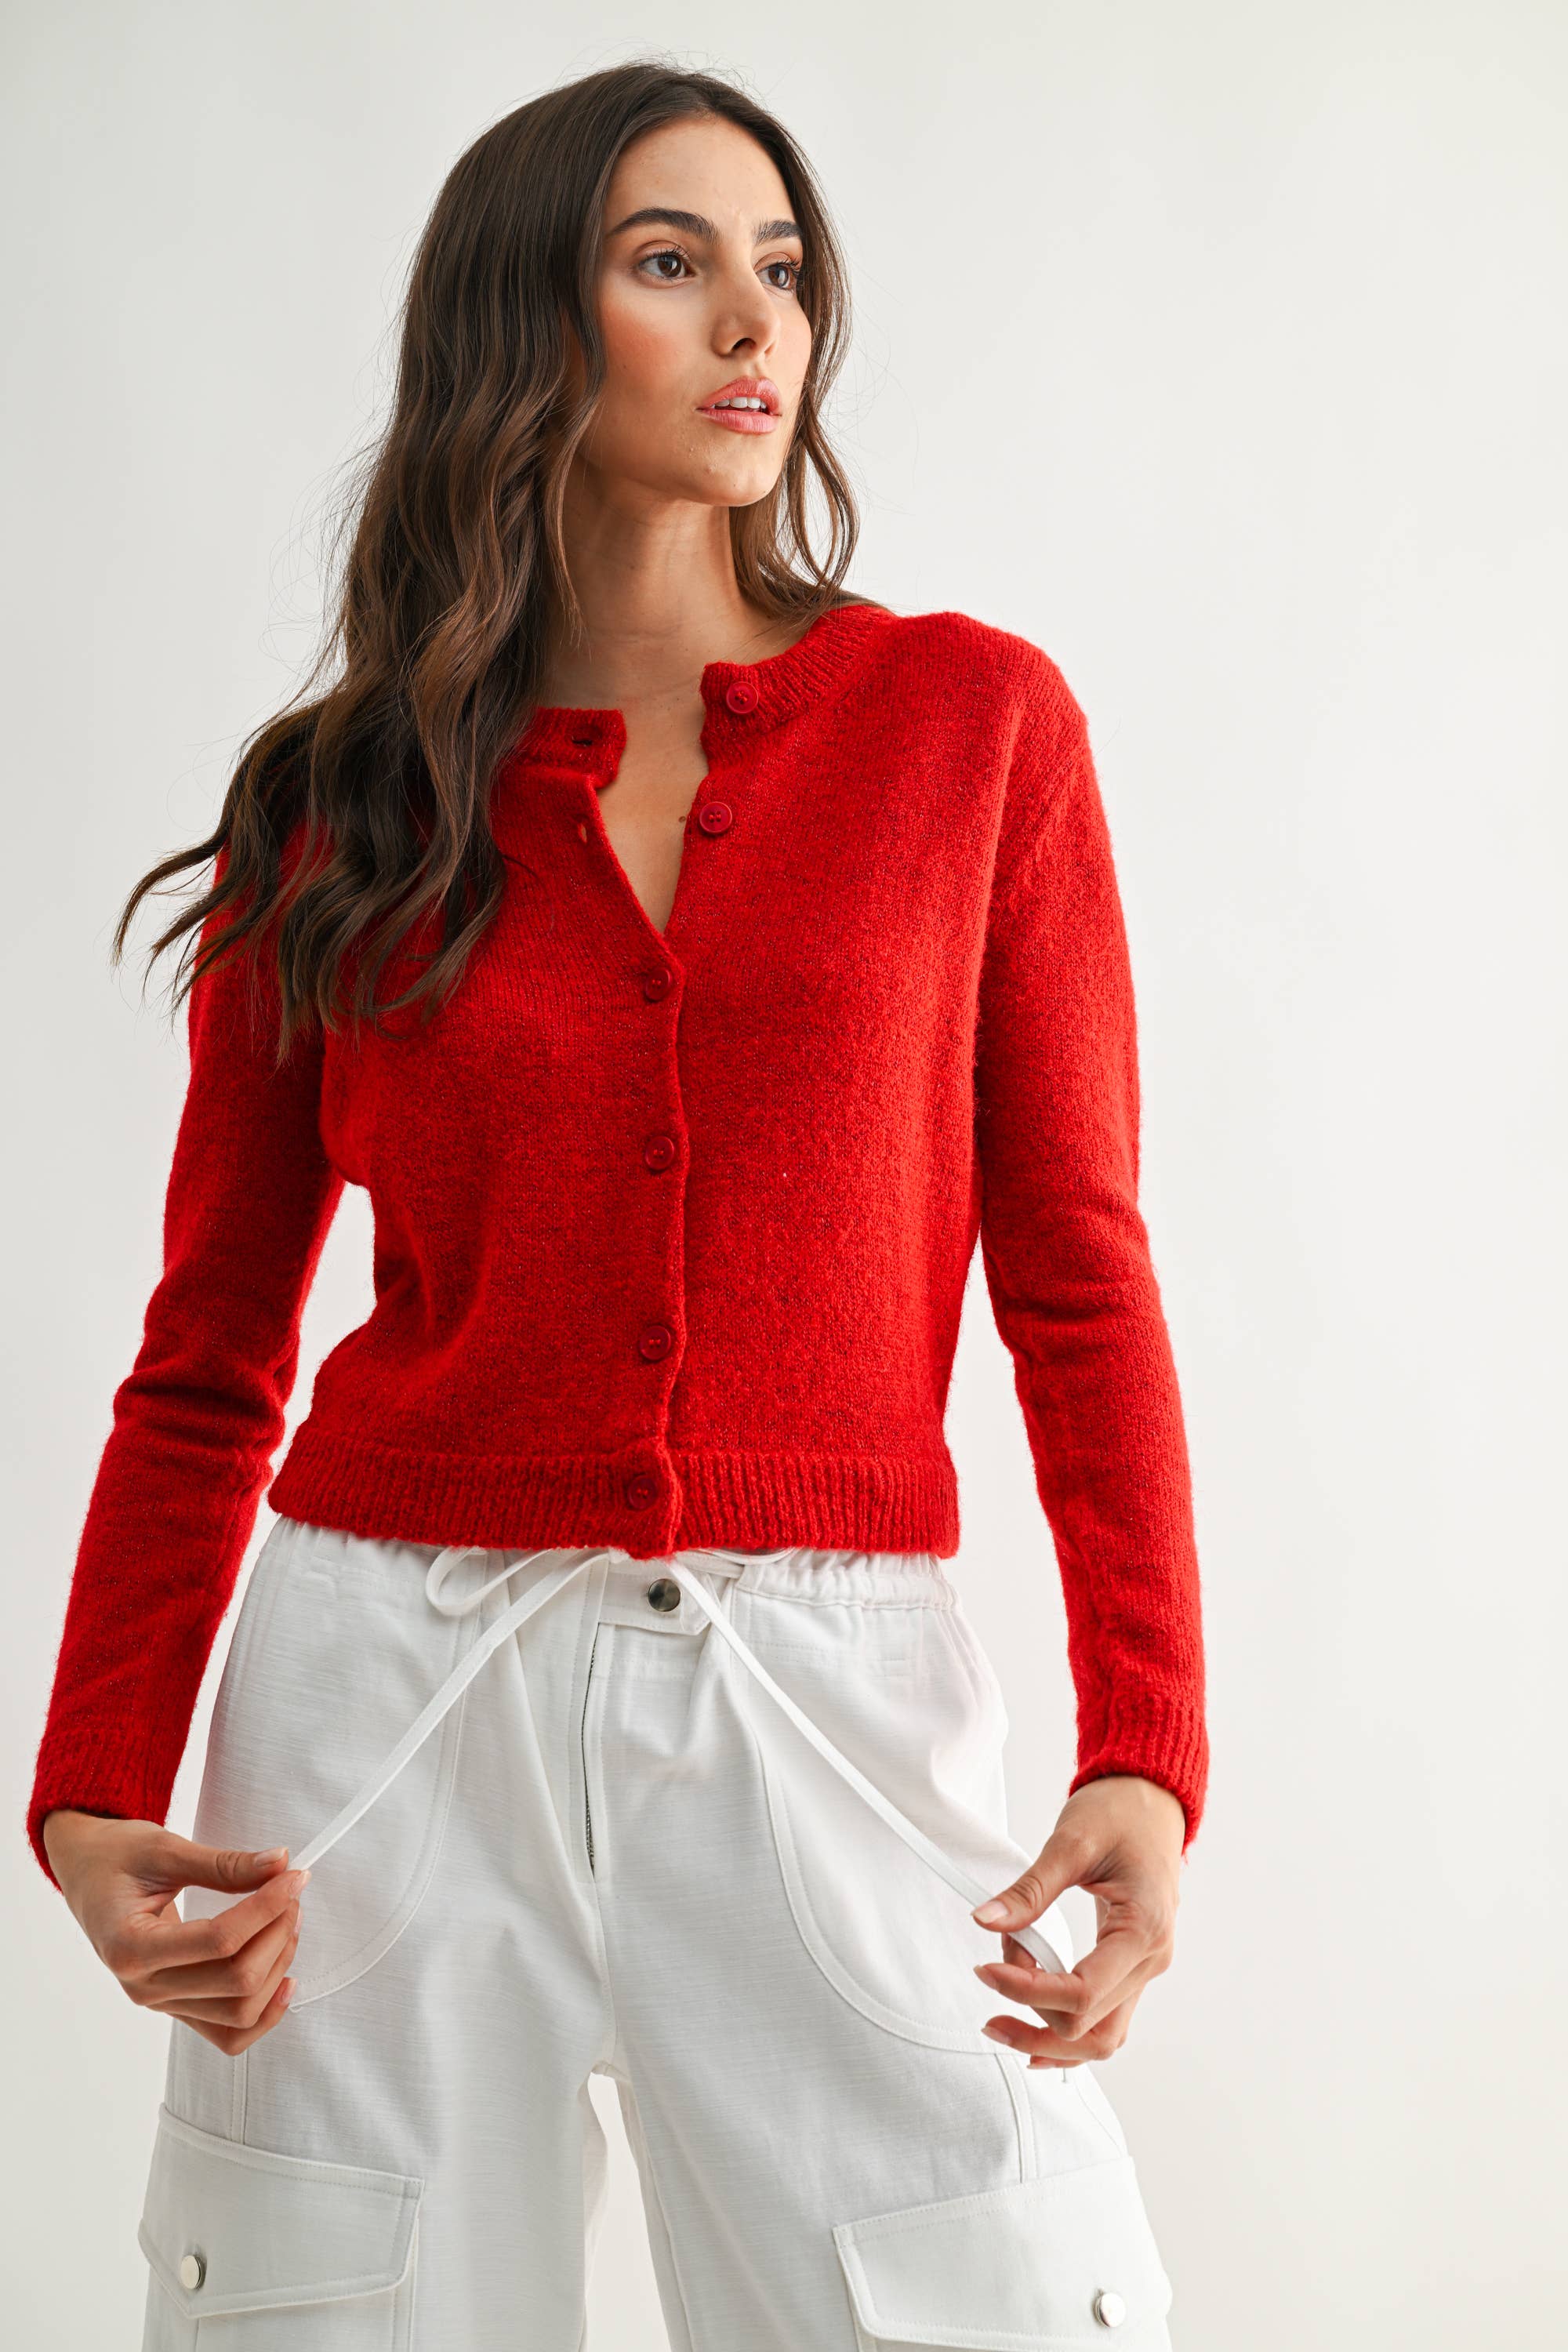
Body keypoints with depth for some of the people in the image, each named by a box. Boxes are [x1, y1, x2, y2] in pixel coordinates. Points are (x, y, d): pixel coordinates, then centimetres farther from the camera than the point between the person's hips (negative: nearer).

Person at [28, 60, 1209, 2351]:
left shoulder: (971, 720, 3)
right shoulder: (342, 809, 4)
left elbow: (1078, 1275, 2)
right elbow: (209, 1358, 8)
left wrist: (1144, 1751, -9)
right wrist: (95, 1799, -4)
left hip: (831, 1702, 0)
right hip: (397, 1677, 1)